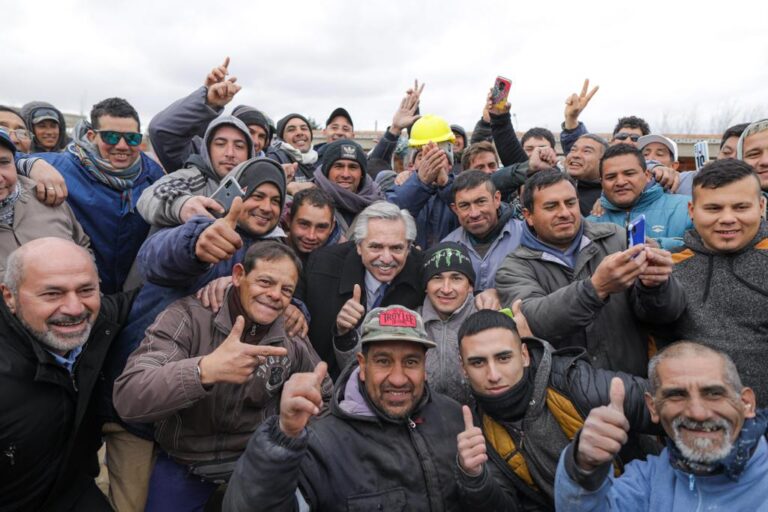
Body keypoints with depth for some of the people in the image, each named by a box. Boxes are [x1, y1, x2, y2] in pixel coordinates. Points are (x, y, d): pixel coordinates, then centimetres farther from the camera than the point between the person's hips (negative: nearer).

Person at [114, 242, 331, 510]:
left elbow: (323, 398, 8)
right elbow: (128, 398, -33)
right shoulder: (188, 316, -20)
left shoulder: (293, 342, -10)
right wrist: (205, 369, -47)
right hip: (183, 465, -2)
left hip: (255, 461, 2)